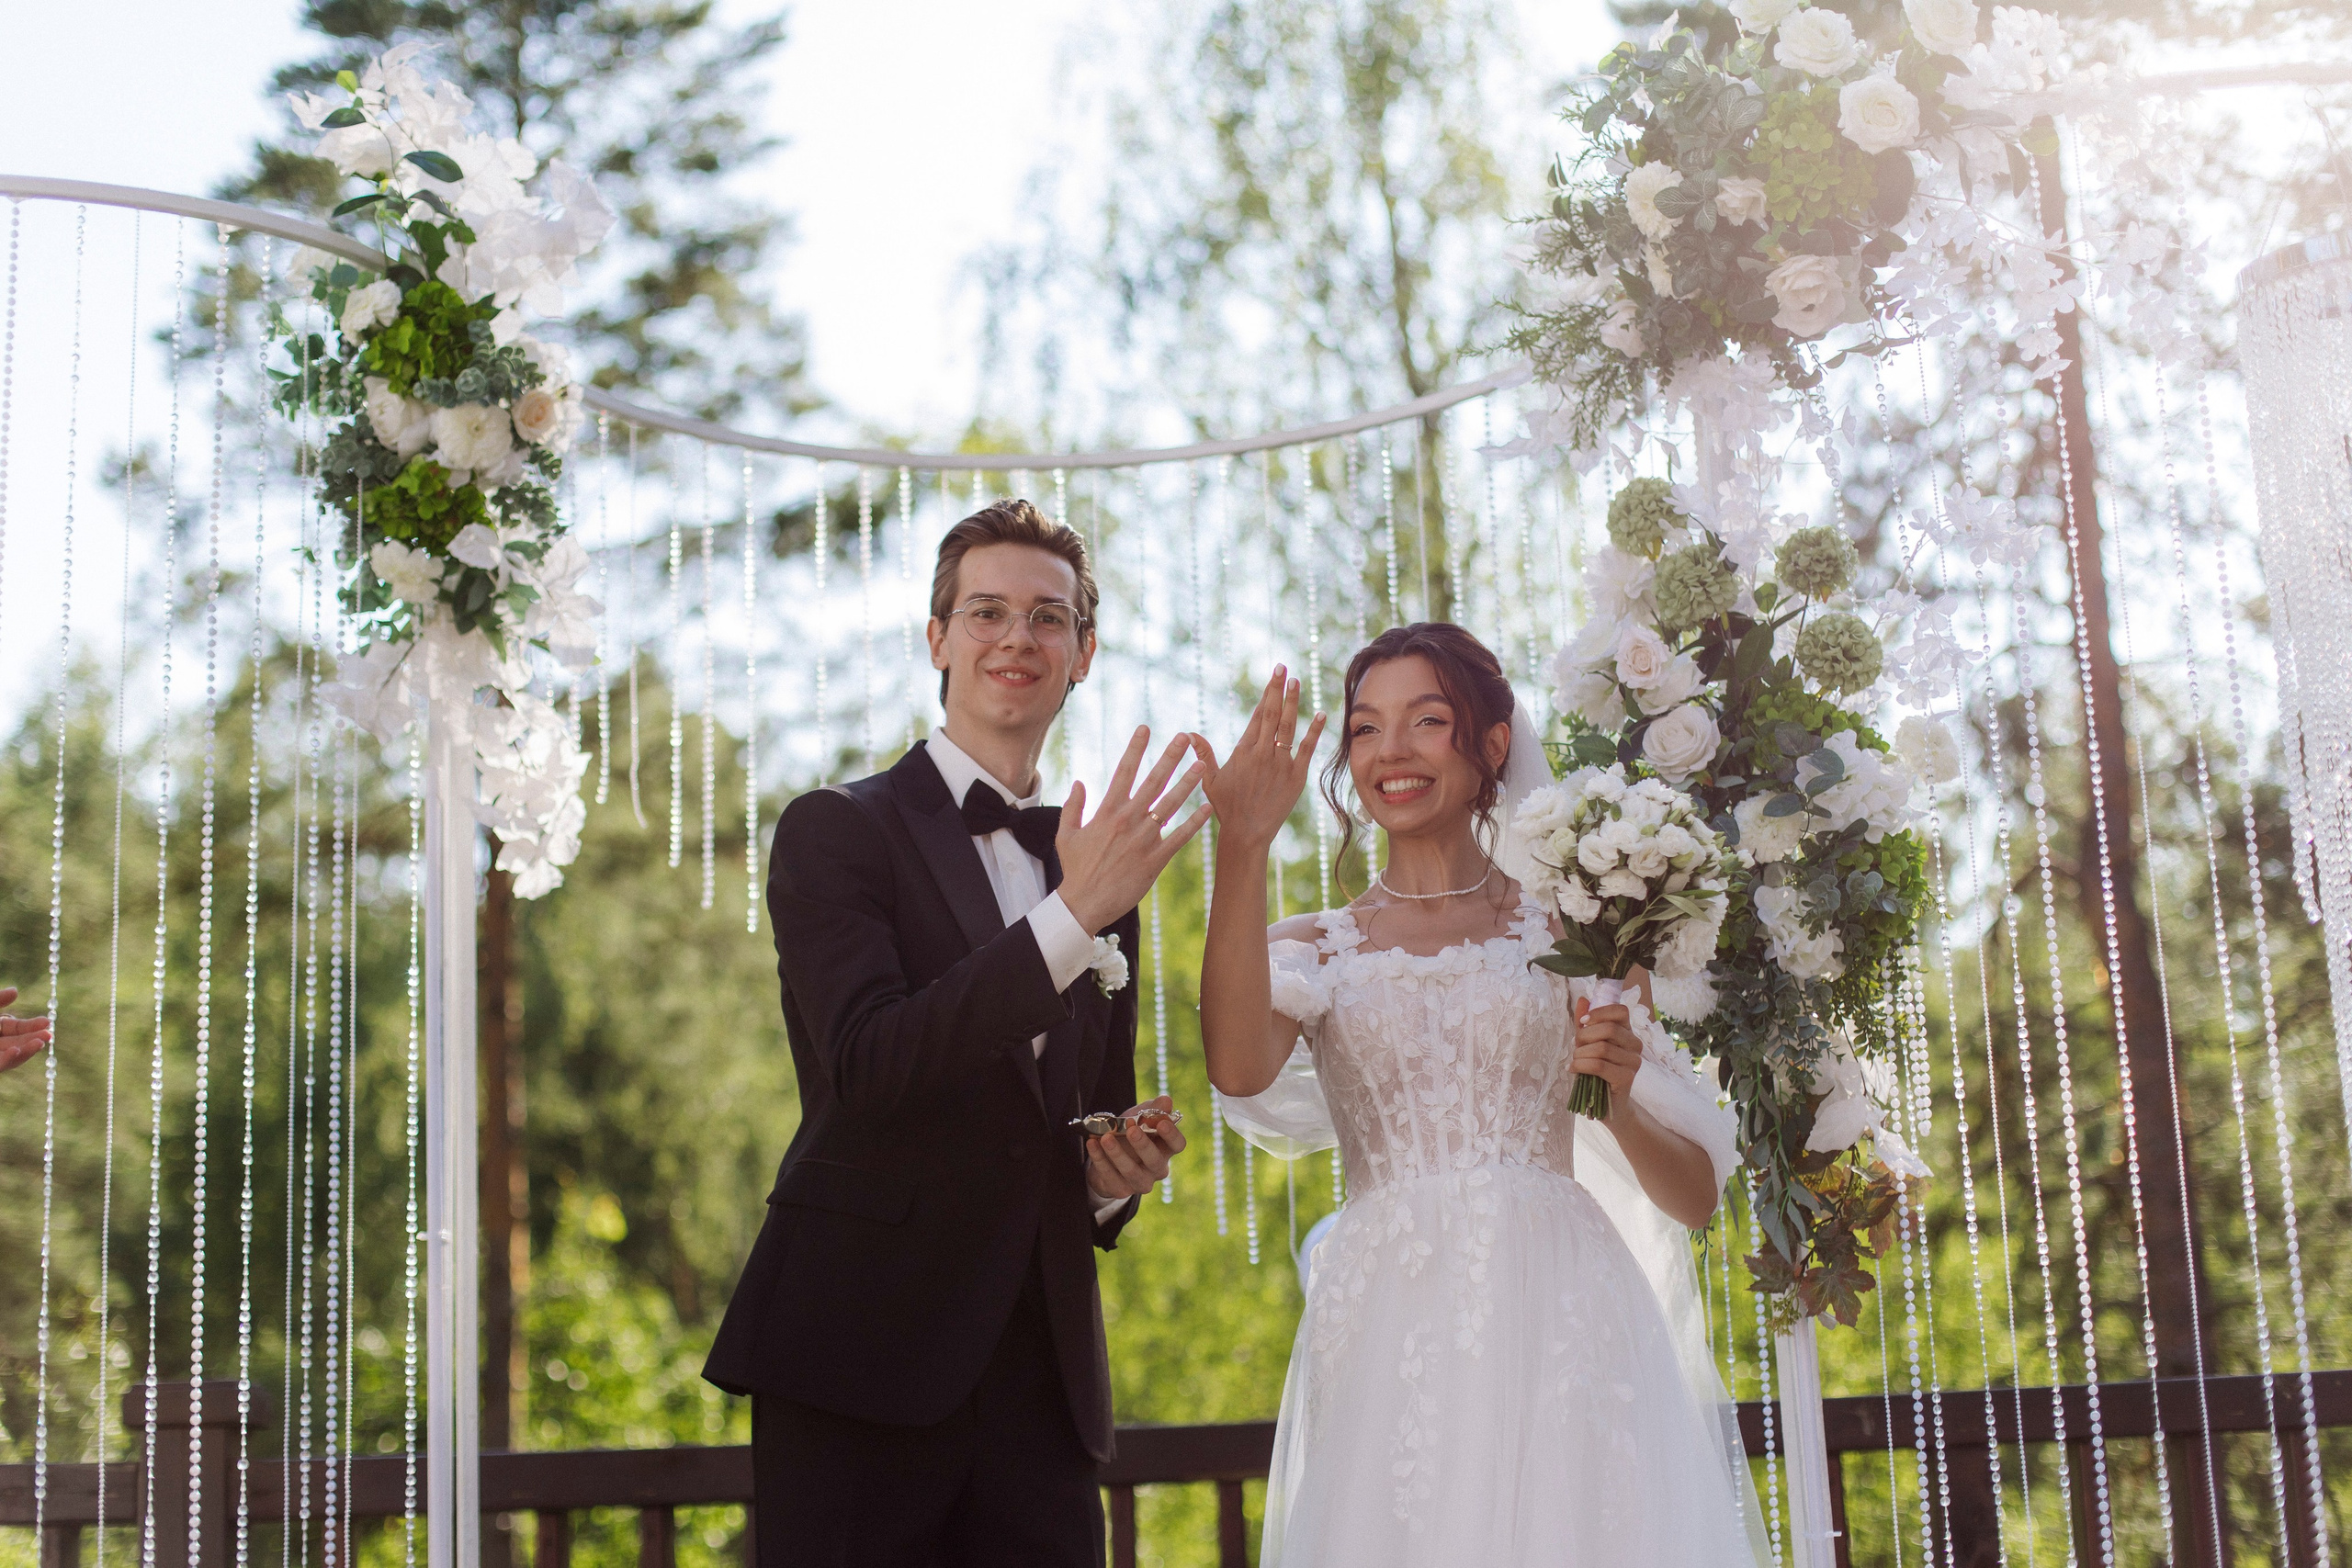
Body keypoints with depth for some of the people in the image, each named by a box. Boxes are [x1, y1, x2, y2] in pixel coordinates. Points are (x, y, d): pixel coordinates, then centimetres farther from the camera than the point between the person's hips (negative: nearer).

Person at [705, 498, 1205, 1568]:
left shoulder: (1104, 862, 15)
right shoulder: (837, 830, -1)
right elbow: (869, 1063, -17)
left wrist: (1117, 1176, 1)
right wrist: (1073, 915, -22)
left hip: (1043, 1376, 5)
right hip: (861, 1358, -5)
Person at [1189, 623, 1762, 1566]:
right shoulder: (1317, 949, 12)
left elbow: (1694, 1200, 10)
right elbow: (1239, 1068, -13)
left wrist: (1618, 1096, -9)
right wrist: (1243, 850, -21)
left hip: (1560, 1328, 0)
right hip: (1389, 1341, 0)